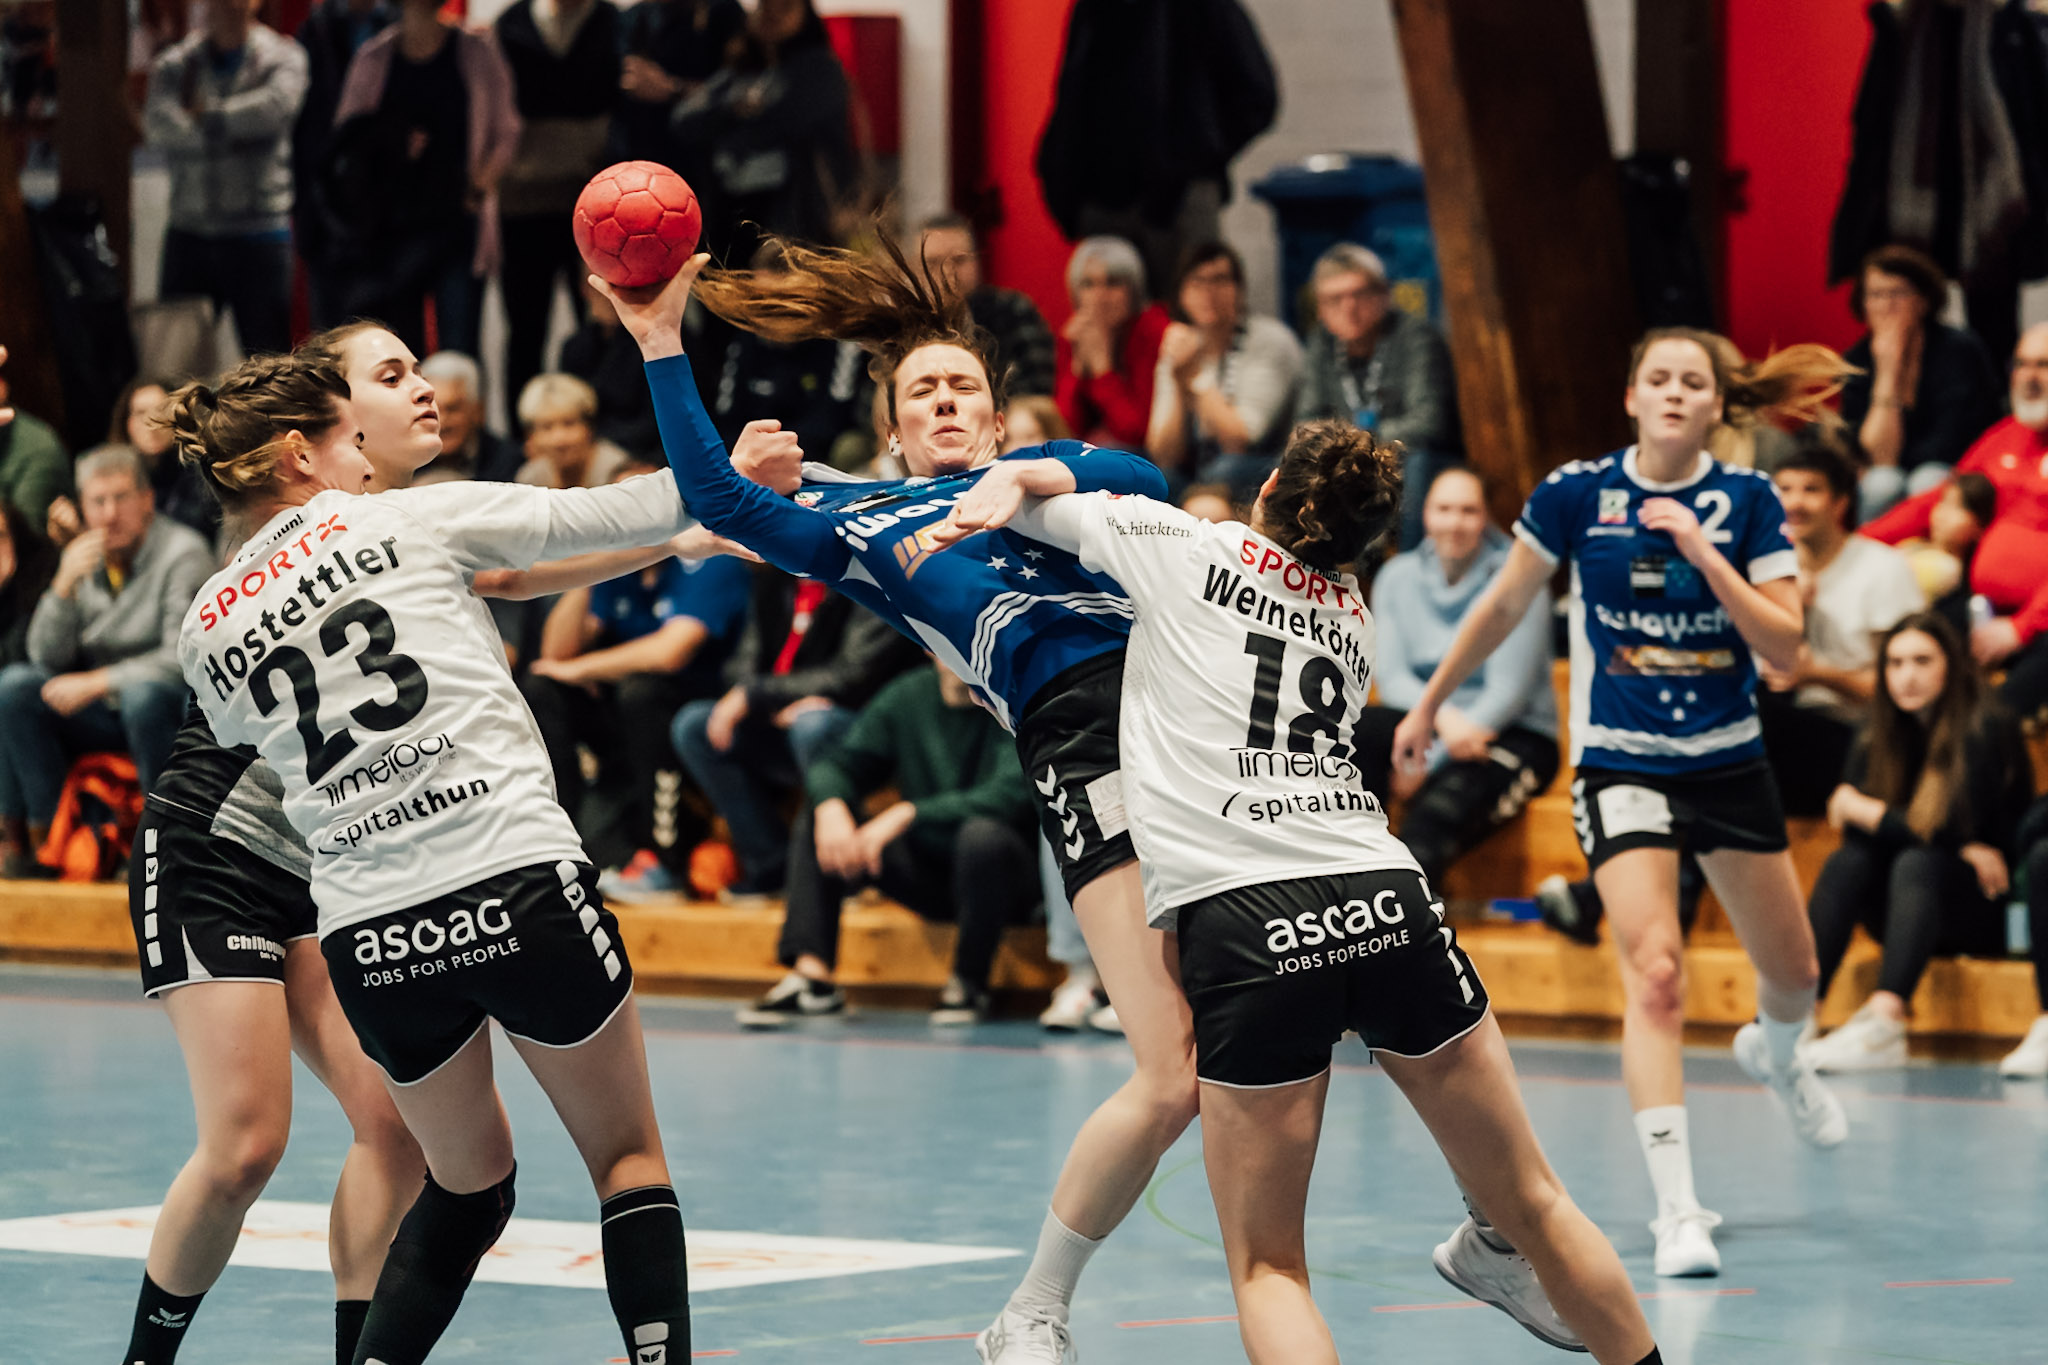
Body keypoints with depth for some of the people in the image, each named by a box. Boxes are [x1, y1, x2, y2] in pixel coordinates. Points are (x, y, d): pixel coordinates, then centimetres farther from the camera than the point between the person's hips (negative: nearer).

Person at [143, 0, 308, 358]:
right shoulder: (173, 64, 9)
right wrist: (233, 130, -12)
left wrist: (206, 117, -6)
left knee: (267, 352, -1)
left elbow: (277, 104, -17)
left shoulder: (284, 57, 4)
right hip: (189, 230, 2)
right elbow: (159, 127, -8)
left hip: (259, 233, -2)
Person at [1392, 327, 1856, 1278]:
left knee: (1794, 974, 17)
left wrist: (1705, 556, -23)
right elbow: (1503, 606, 6)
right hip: (1620, 763, -3)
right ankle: (1677, 1212, -21)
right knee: (1654, 970, -21)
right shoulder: (1576, 494, -9)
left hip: (1729, 762, 3)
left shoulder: (1746, 501, -7)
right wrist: (1428, 706, 12)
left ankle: (1775, 1055, 56)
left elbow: (1784, 645, -13)